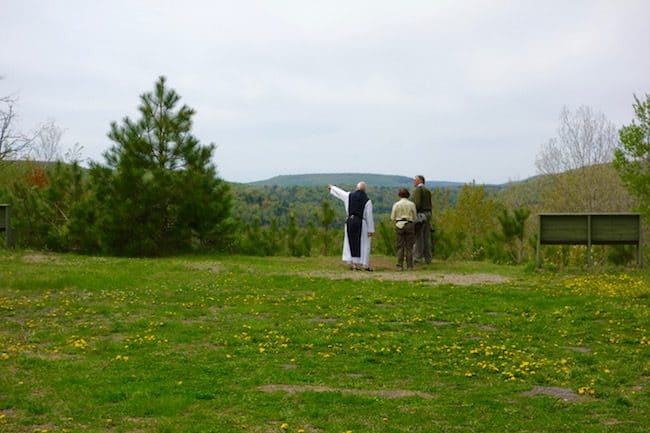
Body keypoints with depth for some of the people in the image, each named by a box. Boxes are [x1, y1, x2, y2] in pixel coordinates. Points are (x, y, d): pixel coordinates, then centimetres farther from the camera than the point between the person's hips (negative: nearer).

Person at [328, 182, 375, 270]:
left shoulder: (349, 196, 2)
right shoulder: (367, 201, -8)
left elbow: (339, 192, 20)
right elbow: (369, 216, -8)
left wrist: (332, 187, 41)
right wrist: (371, 229, -5)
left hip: (350, 221, 3)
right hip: (361, 223, -3)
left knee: (351, 243, 14)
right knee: (363, 244, 4)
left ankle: (352, 263, 13)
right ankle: (364, 265, 3)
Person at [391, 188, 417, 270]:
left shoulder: (396, 204, -1)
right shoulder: (412, 204, 0)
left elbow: (392, 218, 1)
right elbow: (415, 217, 4)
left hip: (399, 225, 0)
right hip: (410, 225, 0)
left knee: (400, 247, 2)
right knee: (409, 247, 4)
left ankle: (400, 266, -2)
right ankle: (409, 266, 1)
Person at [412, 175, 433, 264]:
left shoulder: (417, 189, -6)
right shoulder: (427, 190, 19)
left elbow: (417, 203, -18)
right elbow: (430, 205, 18)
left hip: (420, 214, -8)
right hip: (427, 213, 8)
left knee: (418, 237, -8)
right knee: (427, 237, 7)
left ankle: (418, 258, -10)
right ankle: (427, 258, 7)